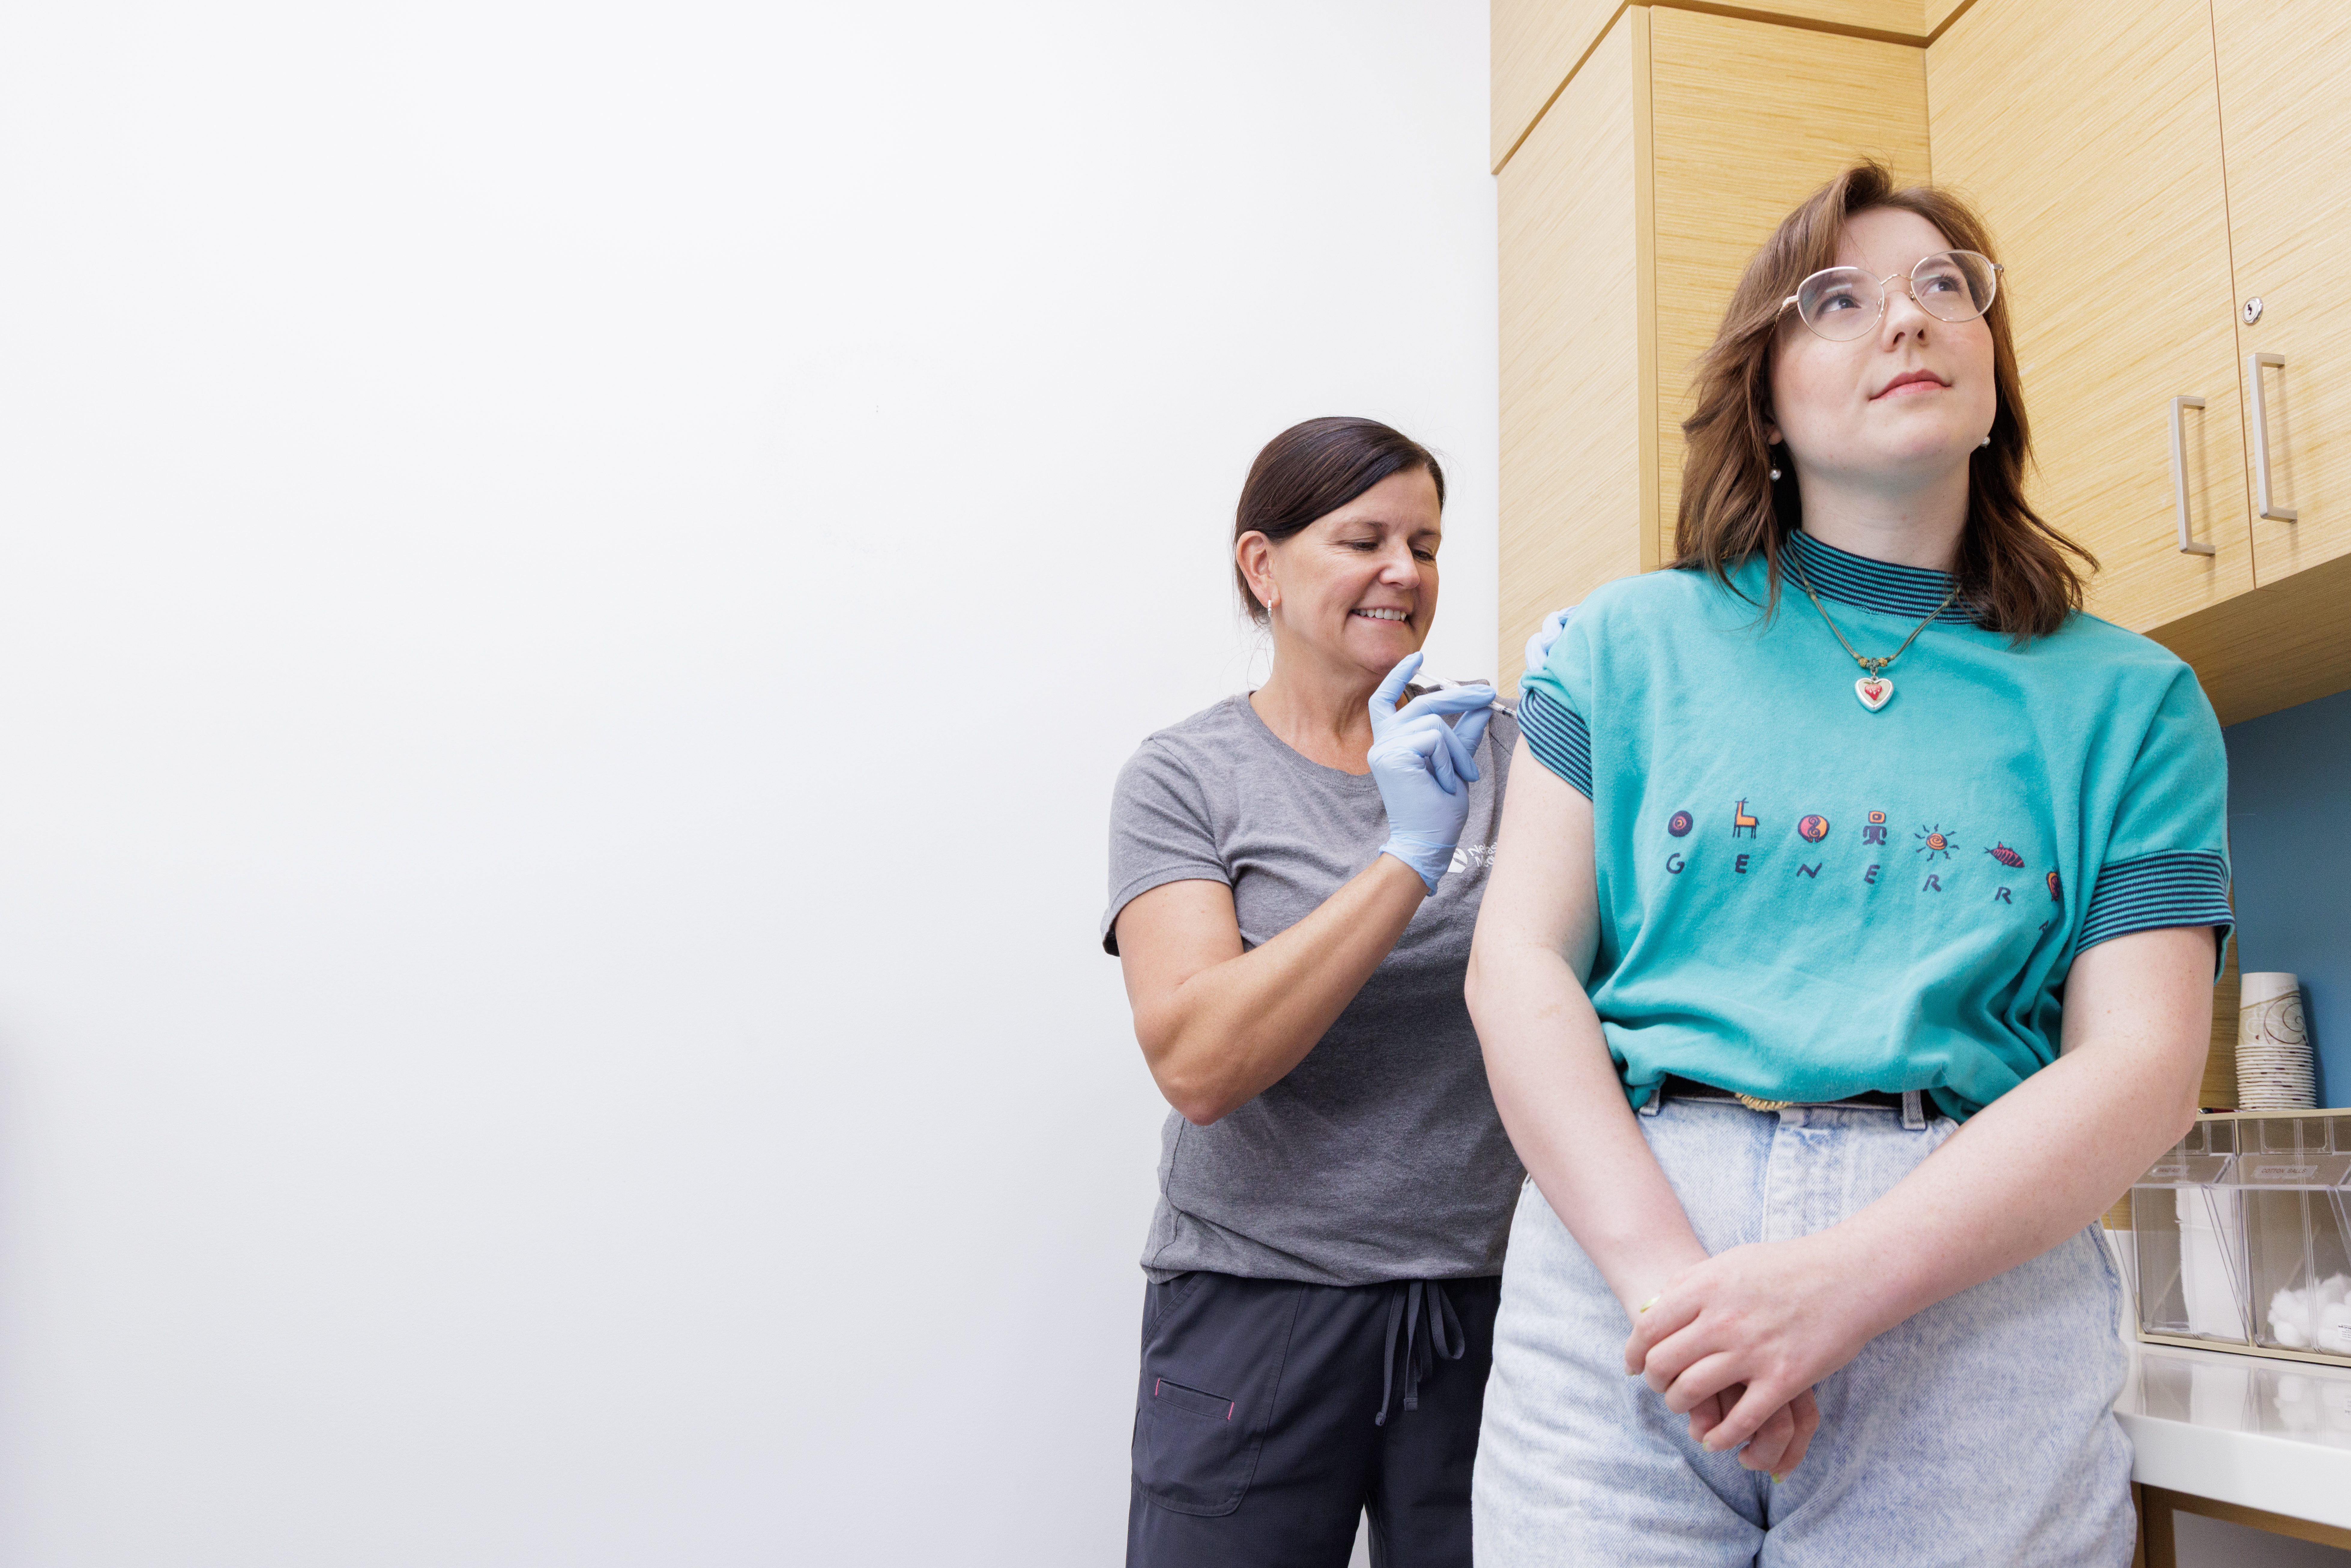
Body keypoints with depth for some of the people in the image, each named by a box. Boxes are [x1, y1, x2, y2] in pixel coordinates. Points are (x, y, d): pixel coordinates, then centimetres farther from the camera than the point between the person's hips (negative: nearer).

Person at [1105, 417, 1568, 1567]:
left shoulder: (1496, 747, 4)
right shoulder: (1184, 779, -4)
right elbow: (1197, 1064, -17)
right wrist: (1409, 856, -23)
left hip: (1483, 1300, 2)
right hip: (1256, 1315, -2)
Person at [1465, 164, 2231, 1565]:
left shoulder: (2129, 700, 8)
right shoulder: (1632, 644, 9)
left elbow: (2143, 1062, -1)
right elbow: (1520, 963, 1)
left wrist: (1847, 1280, -15)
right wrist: (1663, 1269, -13)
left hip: (1982, 1282, 1)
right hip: (1618, 1253, 0)